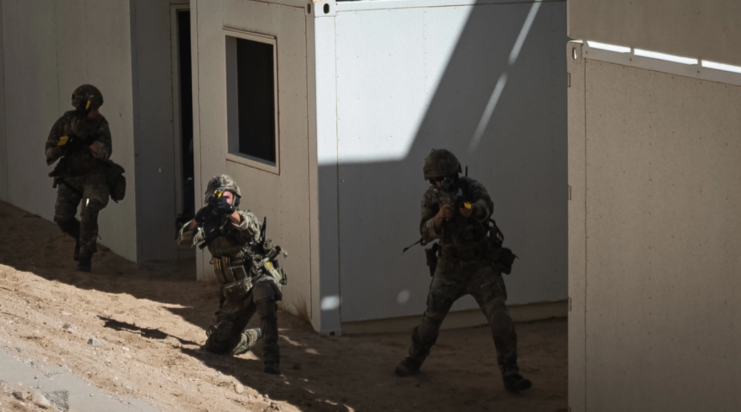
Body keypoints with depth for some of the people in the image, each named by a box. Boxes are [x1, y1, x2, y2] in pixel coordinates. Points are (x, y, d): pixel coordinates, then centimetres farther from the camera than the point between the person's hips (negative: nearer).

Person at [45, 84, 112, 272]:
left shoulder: (100, 124, -9)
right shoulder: (65, 122, -5)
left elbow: (105, 154, -21)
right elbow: (49, 151, 0)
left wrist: (90, 141, -36)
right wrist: (64, 147, -20)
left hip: (93, 175, -2)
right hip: (69, 176, 2)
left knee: (89, 214, -19)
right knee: (62, 217, -4)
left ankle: (85, 257, -9)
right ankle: (82, 238, 26)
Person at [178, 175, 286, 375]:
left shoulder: (245, 218, -7)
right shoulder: (209, 225, 4)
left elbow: (253, 231, -31)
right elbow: (184, 238, -13)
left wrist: (232, 213, -49)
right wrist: (197, 220, -34)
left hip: (261, 278, -5)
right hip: (236, 294, 5)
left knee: (264, 297, -42)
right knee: (216, 346, 7)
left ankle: (271, 358, -38)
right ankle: (255, 335, 37)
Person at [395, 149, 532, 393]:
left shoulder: (471, 188, -13)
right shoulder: (431, 198, -6)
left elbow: (487, 206, -35)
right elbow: (426, 233, -17)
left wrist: (473, 209, -58)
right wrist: (440, 216, -37)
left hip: (481, 265, -2)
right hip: (449, 267, 2)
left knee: (499, 317, -16)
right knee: (432, 317, 11)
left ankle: (510, 375, -12)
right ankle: (414, 359, 36)